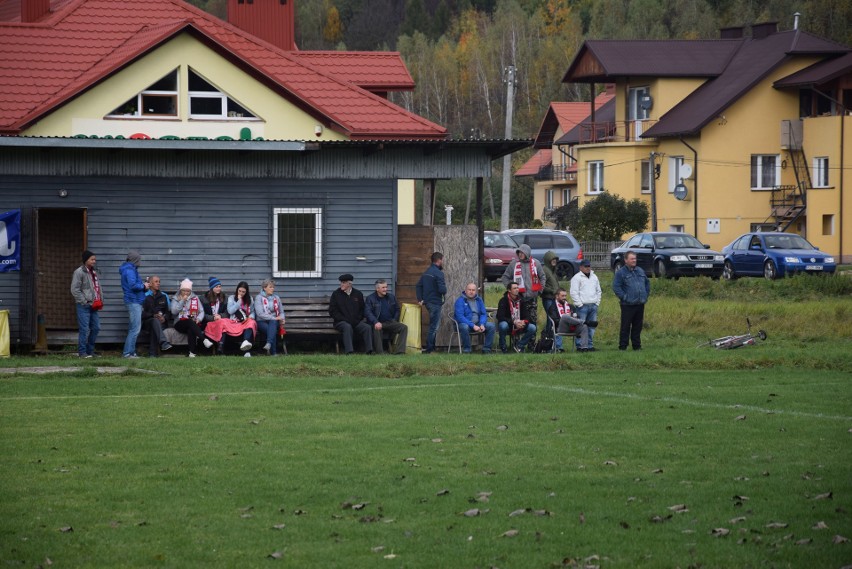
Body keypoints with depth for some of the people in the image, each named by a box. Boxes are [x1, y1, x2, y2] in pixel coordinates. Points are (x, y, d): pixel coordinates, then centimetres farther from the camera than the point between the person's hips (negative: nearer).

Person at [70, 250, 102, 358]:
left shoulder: (94, 272, 16)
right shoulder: (79, 272, -9)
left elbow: (98, 287, 24)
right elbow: (75, 290, -13)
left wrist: (101, 300, 11)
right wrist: (85, 302, -14)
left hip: (94, 306, 8)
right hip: (84, 306, -8)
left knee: (96, 328, 9)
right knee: (84, 329, -7)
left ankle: (90, 351, 19)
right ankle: (82, 352, -1)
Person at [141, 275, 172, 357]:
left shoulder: (164, 296, 17)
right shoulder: (145, 296, 4)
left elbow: (169, 311, 15)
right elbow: (142, 313, -3)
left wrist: (164, 318, -7)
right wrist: (153, 315, -17)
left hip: (162, 323, 2)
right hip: (148, 322, -2)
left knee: (154, 329, -33)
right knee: (155, 321, -37)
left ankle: (152, 353, -37)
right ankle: (163, 343, -57)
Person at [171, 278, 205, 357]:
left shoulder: (195, 298, 17)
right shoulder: (175, 299, 13)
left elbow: (201, 311, 11)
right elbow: (174, 311, -4)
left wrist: (199, 318, -10)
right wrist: (182, 301, -6)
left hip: (193, 323, 1)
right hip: (180, 324, -1)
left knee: (191, 330, -36)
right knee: (190, 322, -36)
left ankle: (192, 352, -42)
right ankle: (203, 338, -51)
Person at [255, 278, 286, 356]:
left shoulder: (276, 298, 18)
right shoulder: (259, 298, 3)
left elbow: (281, 312, 22)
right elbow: (260, 314, -8)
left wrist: (282, 319, -2)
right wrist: (274, 318, -15)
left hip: (274, 321, 2)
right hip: (262, 322, -2)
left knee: (273, 323, -36)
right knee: (271, 329, -36)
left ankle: (269, 344, -57)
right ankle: (273, 352, -41)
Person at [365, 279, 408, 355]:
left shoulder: (391, 297, 17)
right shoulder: (370, 299, 2)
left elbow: (397, 310, 26)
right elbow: (367, 312, -11)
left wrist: (394, 321, 9)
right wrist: (376, 322, -27)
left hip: (390, 323, 5)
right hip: (378, 322, -5)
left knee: (404, 327, -18)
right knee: (377, 329, -39)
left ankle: (399, 352, -22)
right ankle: (380, 353, -35)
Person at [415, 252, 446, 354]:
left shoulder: (426, 273, 12)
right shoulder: (438, 273, -16)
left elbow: (418, 286, 12)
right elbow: (442, 290, -22)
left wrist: (420, 299, 10)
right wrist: (444, 288, 0)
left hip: (427, 302, 9)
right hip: (435, 302, -9)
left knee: (433, 325, 19)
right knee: (434, 326, -3)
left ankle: (432, 347, 23)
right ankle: (429, 349, -3)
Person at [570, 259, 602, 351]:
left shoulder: (594, 277, 18)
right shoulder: (577, 278, -4)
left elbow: (598, 291, 25)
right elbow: (574, 293, -9)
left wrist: (597, 302, 13)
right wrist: (579, 304, -12)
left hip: (593, 306, 6)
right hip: (582, 306, -6)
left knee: (592, 326, 6)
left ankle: (590, 345, 11)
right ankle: (580, 346, -8)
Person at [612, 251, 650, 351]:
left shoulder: (640, 271, 15)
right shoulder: (620, 273, -5)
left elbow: (647, 283, 25)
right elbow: (616, 287, -10)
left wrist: (646, 295, 13)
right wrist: (624, 297, -14)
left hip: (640, 304, 6)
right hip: (628, 305, -6)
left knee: (638, 326, 9)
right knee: (625, 326, -4)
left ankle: (637, 345, 16)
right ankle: (622, 346, 0)